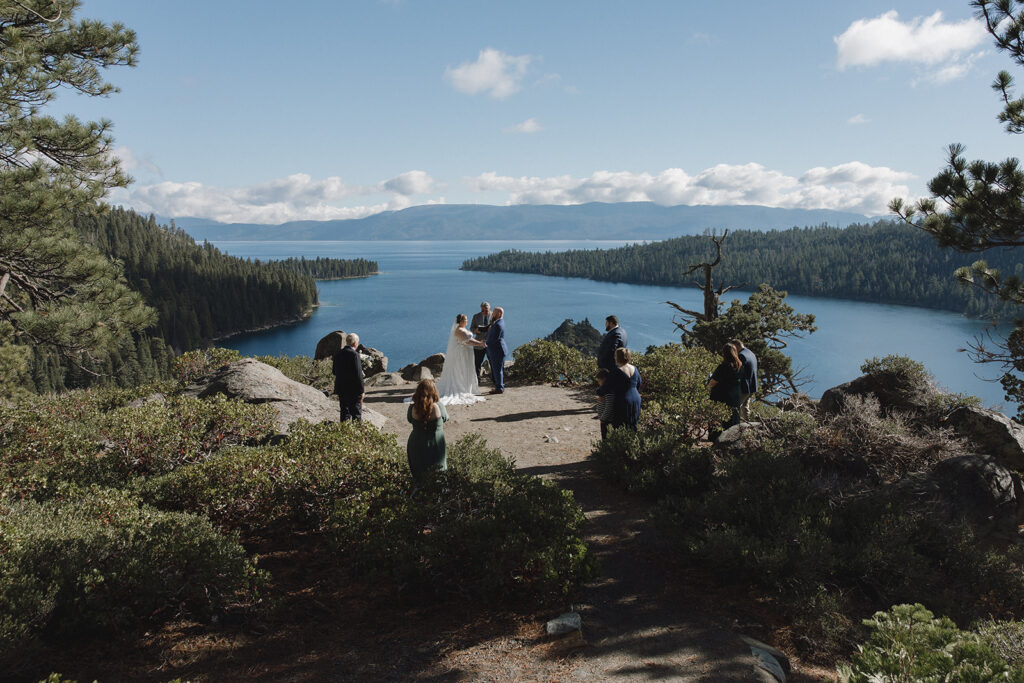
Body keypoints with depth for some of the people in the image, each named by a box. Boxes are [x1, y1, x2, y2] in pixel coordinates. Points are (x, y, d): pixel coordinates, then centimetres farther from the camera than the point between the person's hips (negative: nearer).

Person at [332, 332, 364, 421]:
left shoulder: (337, 353, 3)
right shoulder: (354, 354, -17)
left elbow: (334, 371, 10)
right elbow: (358, 374, -18)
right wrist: (362, 390, -12)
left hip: (341, 389, 6)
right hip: (354, 390, -6)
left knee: (344, 412, 15)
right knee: (356, 414, 4)